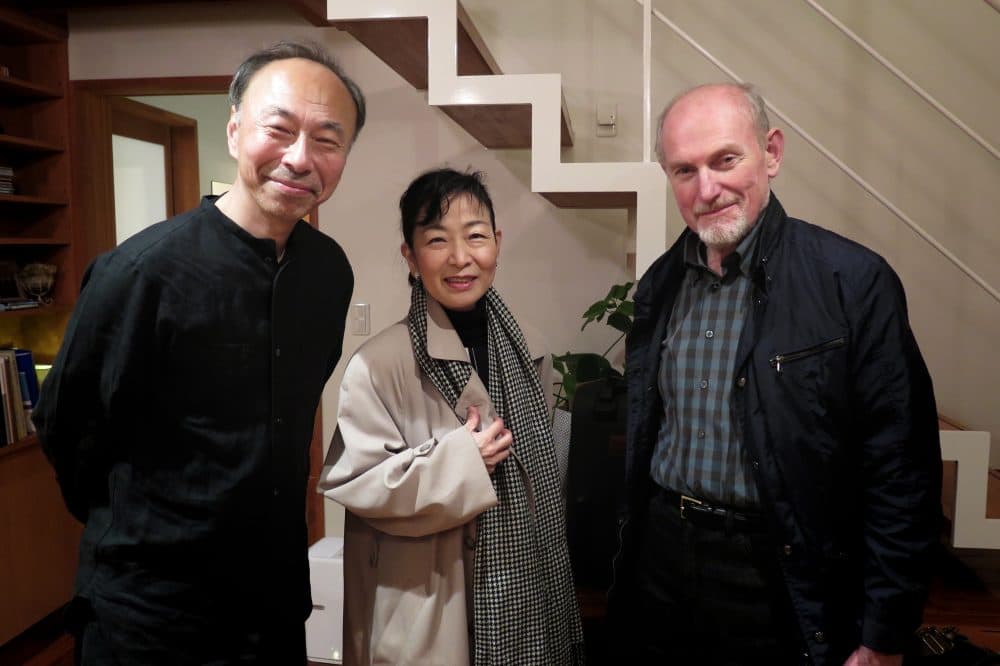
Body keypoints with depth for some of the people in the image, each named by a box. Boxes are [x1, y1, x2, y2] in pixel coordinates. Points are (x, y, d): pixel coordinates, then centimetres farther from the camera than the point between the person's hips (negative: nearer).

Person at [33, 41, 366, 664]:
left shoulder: (331, 268, -5)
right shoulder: (142, 271, -22)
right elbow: (66, 428, -9)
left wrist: (267, 526, 14)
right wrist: (141, 534, 3)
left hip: (281, 587, 5)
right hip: (152, 612, -5)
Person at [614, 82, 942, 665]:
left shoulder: (855, 281, -15)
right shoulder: (660, 283, 1)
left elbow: (902, 474, -13)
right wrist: (628, 561, 11)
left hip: (781, 586, -4)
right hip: (661, 559, 5)